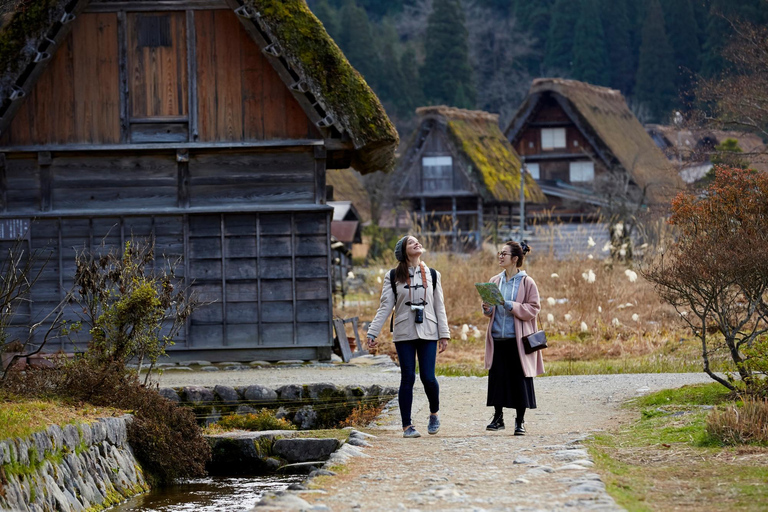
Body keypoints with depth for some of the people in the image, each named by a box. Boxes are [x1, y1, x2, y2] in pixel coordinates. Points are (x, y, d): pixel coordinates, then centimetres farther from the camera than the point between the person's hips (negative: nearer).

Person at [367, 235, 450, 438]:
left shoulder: (432, 275, 10)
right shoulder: (393, 277, 4)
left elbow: (439, 307, 10)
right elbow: (385, 307, 2)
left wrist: (444, 334, 5)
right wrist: (372, 333, -5)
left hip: (428, 333, 1)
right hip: (404, 334, -1)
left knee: (428, 377, -7)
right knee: (407, 378, -3)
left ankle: (434, 414, 20)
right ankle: (407, 425, 4)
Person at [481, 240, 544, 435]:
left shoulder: (527, 282, -3)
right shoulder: (495, 281, 11)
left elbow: (534, 309, -6)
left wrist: (512, 306, -18)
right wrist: (487, 309, -3)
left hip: (518, 339, -4)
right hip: (497, 338, 4)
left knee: (519, 380, -1)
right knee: (497, 378, 3)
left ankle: (520, 421, 8)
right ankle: (498, 417, 14)